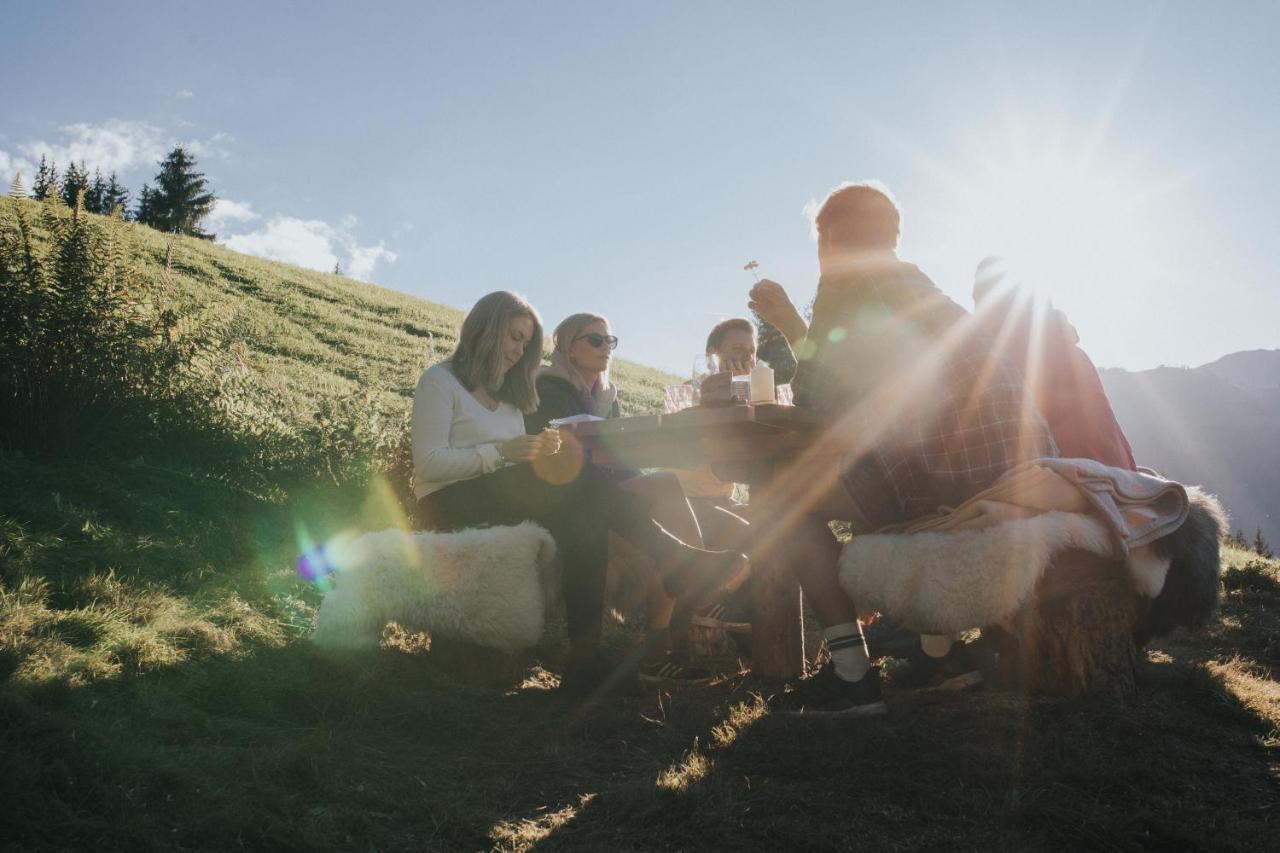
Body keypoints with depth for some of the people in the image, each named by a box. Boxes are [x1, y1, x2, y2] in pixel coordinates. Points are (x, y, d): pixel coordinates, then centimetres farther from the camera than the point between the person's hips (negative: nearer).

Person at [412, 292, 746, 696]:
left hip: (505, 499, 7)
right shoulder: (440, 381, 0)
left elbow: (516, 465, 15)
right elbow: (428, 463, -13)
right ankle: (676, 560, -26)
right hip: (451, 504, -7)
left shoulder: (508, 392, 23)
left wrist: (539, 451, -6)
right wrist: (501, 453, -23)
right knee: (578, 480, -29)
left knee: (582, 518, -27)